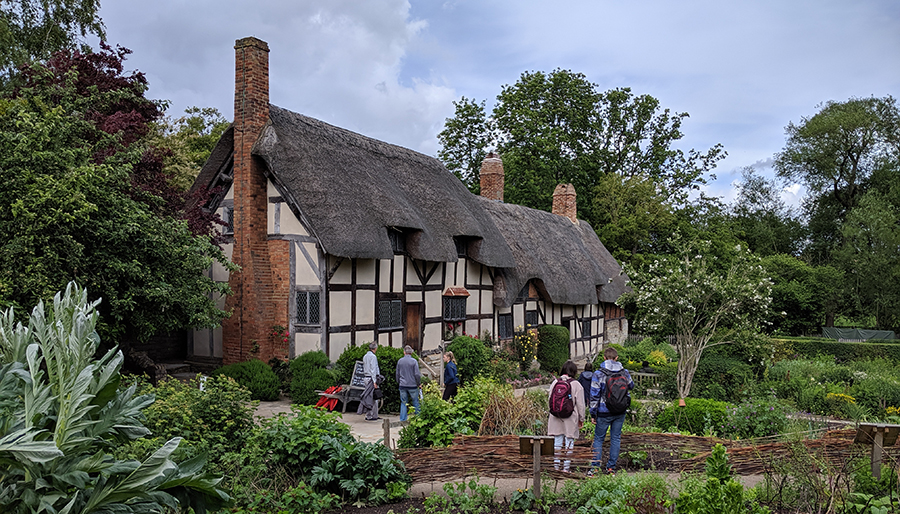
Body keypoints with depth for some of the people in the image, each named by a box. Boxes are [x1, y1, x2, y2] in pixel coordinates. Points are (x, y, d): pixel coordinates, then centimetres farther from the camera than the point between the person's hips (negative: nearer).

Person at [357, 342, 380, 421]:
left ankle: (368, 415, 14)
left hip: (366, 378, 9)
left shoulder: (365, 356, 14)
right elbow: (373, 370, -16)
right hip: (372, 378, -9)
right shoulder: (373, 356, -13)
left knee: (368, 397, 11)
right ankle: (373, 416, -3)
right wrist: (375, 381, -17)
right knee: (373, 398, -4)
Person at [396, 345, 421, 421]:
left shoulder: (400, 361, 2)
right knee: (415, 402, 6)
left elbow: (397, 374, 10)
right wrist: (419, 383, 5)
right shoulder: (414, 361, -8)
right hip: (412, 385, -3)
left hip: (402, 385, 3)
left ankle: (403, 419, 6)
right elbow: (417, 374, -8)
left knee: (403, 402, 8)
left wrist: (399, 383, 23)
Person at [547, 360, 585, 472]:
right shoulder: (576, 385, -8)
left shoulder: (555, 383, 2)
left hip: (556, 418, 3)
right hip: (570, 419, -3)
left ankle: (556, 466, 14)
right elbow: (580, 404, -4)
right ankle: (566, 467, 7)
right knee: (569, 443, 6)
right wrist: (581, 419, 7)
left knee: (557, 443, 10)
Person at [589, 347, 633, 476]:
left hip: (604, 412, -3)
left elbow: (594, 395, -9)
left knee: (598, 439, 6)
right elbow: (631, 386, 21)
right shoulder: (624, 372, 1)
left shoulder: (598, 373, -10)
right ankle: (611, 467, 12)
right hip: (620, 412, 3)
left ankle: (595, 468, 4)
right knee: (615, 438, 10)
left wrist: (593, 413, -2)